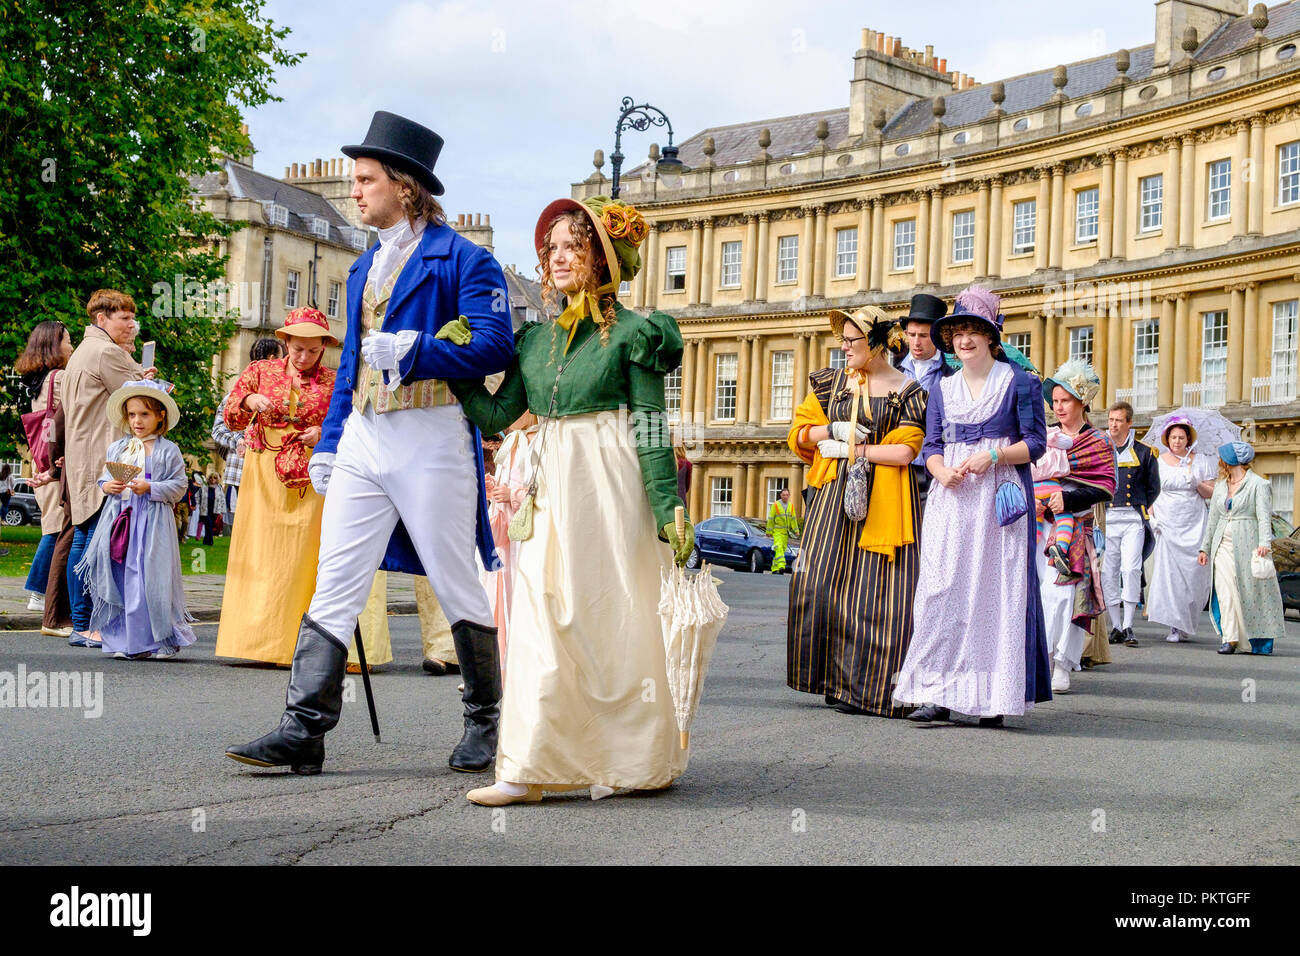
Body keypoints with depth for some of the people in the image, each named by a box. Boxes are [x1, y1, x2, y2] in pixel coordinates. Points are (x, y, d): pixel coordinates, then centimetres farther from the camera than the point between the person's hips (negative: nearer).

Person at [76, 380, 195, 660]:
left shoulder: (168, 451, -1)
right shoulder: (116, 448, 14)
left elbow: (178, 486, -3)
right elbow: (104, 478, 18)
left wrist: (150, 488, -16)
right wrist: (107, 486, -4)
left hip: (152, 521, -5)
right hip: (119, 519, 5)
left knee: (149, 580, -7)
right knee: (118, 579, 3)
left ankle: (162, 640, 4)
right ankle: (123, 641, 11)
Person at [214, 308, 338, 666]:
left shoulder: (333, 382, 7)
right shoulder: (260, 371, 9)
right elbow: (231, 419, 5)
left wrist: (324, 435, -11)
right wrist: (249, 401, -15)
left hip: (311, 478, -1)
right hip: (263, 476, 1)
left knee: (301, 557, -6)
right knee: (260, 555, -2)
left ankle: (294, 643, -3)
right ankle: (257, 638, 3)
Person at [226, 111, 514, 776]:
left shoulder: (461, 258, -4)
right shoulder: (366, 266, 20)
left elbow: (492, 346, -14)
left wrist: (407, 353, -19)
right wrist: (328, 444, 18)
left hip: (430, 440, -7)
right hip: (362, 441, 7)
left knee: (457, 587, 4)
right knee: (332, 586, -1)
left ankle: (484, 722, 19)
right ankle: (303, 730, -1)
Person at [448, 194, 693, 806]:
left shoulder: (631, 332, -2)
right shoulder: (536, 338, 14)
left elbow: (652, 428, -6)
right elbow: (496, 416, 11)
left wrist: (670, 510, -11)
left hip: (609, 483, -5)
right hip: (550, 486, 5)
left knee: (610, 615, -1)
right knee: (540, 616, 0)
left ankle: (634, 760, 10)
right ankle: (528, 769, 4)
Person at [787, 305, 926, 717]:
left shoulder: (907, 391, 1)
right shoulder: (832, 382, 13)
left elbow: (904, 452, -8)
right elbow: (799, 432, 14)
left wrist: (851, 448, -8)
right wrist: (833, 429, -4)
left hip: (882, 500, -4)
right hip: (835, 495, 4)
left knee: (876, 589, -7)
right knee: (821, 582, -3)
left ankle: (868, 686, 2)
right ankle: (834, 678, 9)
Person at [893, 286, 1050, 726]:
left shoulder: (1018, 382, 2)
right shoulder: (943, 388, 15)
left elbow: (1036, 442, -1)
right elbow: (931, 445, 12)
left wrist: (993, 455, -16)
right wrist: (941, 470, -9)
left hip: (1001, 498, -4)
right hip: (952, 499, 4)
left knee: (997, 591, -4)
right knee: (942, 590, -5)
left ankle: (994, 698, 2)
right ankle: (939, 693, -4)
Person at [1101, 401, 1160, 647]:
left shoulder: (1144, 452, 5)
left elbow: (1153, 487, 15)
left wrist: (1140, 509, 11)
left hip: (1133, 518, -2)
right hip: (1105, 518, 2)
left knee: (1131, 569, -13)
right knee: (1108, 572, 1)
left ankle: (1128, 627, -10)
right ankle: (1116, 626, 8)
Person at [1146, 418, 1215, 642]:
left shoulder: (1201, 462, 8)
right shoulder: (1158, 462, 7)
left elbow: (1211, 494, 7)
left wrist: (1198, 484, -12)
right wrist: (1153, 518, -4)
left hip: (1194, 525, 1)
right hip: (1167, 524, 0)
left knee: (1194, 572, -5)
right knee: (1168, 571, -10)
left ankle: (1186, 625, 10)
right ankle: (1174, 626, -6)